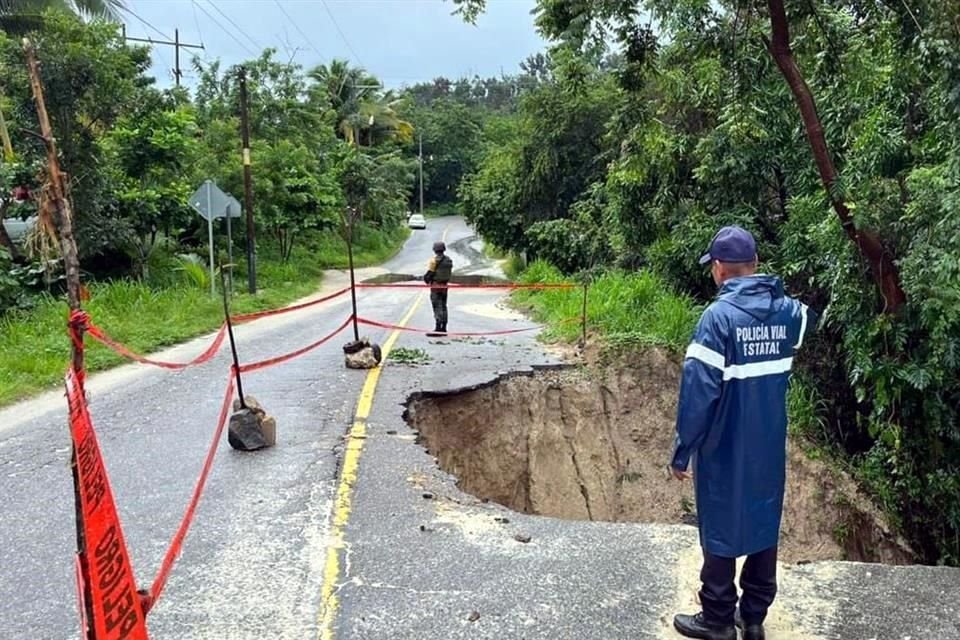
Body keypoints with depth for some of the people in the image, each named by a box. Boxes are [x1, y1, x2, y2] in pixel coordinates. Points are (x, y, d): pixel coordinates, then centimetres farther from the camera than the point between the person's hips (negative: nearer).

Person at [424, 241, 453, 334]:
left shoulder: (434, 260, -13)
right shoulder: (448, 260, 5)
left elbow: (429, 273, -15)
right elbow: (449, 273, 7)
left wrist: (426, 279, 5)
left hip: (435, 286, -6)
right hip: (445, 286, 6)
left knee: (437, 306, -4)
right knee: (443, 306, 14)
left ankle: (438, 326, -9)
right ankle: (443, 327, 16)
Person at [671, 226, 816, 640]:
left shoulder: (719, 316, -20)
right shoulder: (786, 311, -1)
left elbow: (698, 390, -23)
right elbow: (810, 319, 27)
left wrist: (682, 451, -14)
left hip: (726, 451, -6)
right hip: (770, 447, 6)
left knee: (721, 530, 8)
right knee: (764, 524, 16)